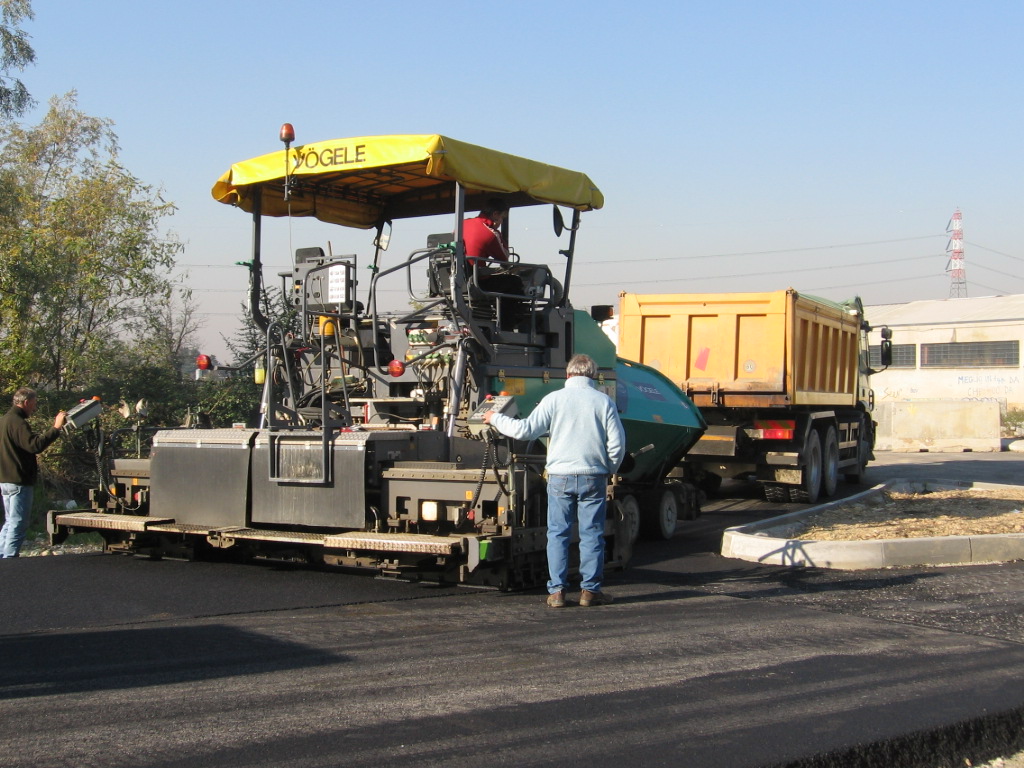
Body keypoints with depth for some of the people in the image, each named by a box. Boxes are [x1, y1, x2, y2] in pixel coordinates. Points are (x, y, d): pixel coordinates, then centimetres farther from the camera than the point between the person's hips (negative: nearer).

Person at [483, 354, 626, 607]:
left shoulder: (554, 399, -2)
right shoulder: (604, 401, 1)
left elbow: (525, 429, -3)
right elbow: (617, 444, 1)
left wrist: (495, 419, 12)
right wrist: (607, 471, 17)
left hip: (560, 476, 0)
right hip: (593, 477, 0)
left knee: (557, 534, 6)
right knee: (591, 534, 7)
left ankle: (557, 591, 6)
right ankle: (590, 589, 8)